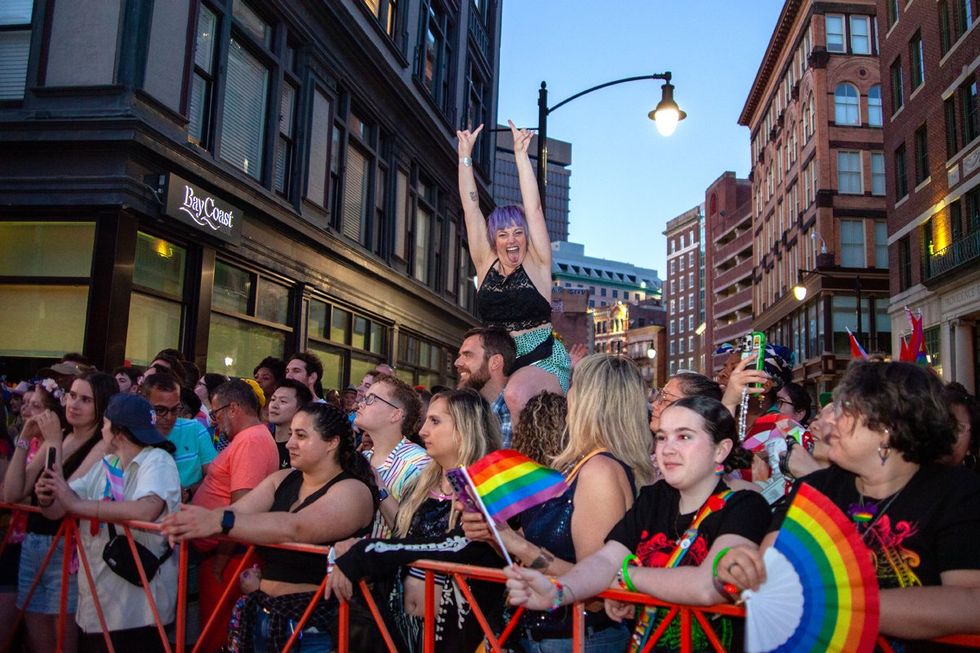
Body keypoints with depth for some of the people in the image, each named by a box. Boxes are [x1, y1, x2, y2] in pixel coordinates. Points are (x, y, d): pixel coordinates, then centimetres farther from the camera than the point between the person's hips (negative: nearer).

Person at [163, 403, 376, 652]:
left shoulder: (353, 491, -16)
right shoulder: (282, 479, 8)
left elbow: (296, 529, -31)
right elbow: (237, 510, -7)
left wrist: (221, 522, -39)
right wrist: (192, 524, -26)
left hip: (315, 626, -6)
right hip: (262, 614, 6)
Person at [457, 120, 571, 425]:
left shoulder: (536, 264, 1)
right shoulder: (486, 265, 9)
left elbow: (534, 208, -8)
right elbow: (471, 209, 6)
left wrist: (521, 154, -10)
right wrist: (465, 155, 4)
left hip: (543, 361, -5)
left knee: (516, 394, -35)